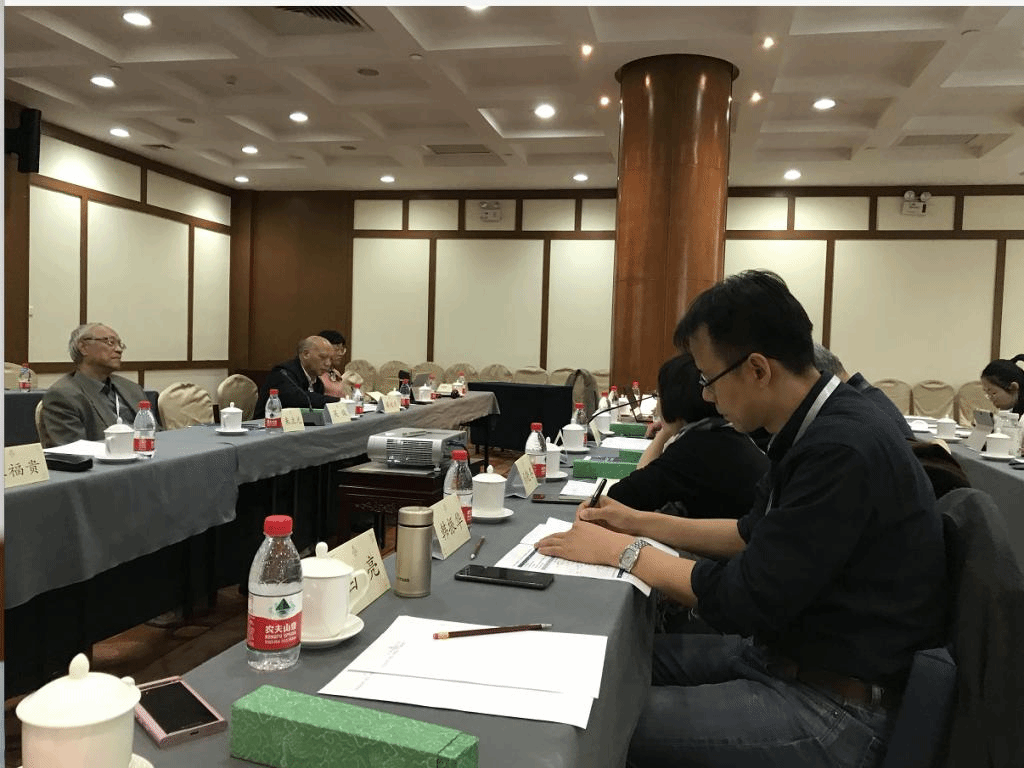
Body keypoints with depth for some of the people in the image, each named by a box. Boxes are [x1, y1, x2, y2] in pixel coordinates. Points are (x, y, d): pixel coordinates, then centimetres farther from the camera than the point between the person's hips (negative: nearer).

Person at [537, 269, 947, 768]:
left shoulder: (842, 451, -28)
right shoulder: (822, 427, 3)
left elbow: (743, 601, -24)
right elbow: (752, 535, 16)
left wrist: (623, 553, -13)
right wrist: (640, 523, 11)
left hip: (834, 707, -9)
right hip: (788, 650, 9)